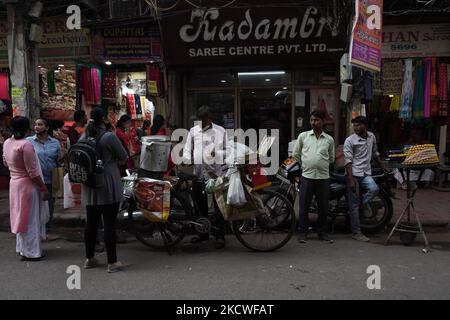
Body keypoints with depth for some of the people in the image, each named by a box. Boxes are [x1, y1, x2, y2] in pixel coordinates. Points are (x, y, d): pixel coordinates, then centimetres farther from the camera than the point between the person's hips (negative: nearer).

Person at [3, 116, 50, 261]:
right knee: (30, 219, 3)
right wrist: (44, 189, -15)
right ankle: (31, 252, 13)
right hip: (27, 185, -8)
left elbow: (5, 162, 18)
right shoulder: (26, 145, -22)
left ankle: (22, 248, 32)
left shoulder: (7, 143, 3)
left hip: (14, 183, 8)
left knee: (21, 217, 19)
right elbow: (33, 172, -21)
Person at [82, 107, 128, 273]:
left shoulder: (84, 137, 7)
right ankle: (112, 262, 6)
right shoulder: (109, 136, -13)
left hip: (89, 186, 7)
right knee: (109, 224, -1)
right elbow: (124, 157, -7)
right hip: (108, 187, -6)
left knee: (91, 223, 14)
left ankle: (89, 259, 26)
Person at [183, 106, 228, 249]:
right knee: (200, 205, 13)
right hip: (198, 174, 4)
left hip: (216, 174, -3)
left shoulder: (220, 131, 5)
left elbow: (227, 150, 4)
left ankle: (220, 236, 8)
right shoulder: (193, 131, 12)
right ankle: (203, 233, 28)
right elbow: (187, 149, 11)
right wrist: (187, 161, -7)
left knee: (219, 206, -1)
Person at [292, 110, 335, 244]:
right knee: (304, 206, 2)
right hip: (307, 176, -1)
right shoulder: (303, 136, 5)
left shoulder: (329, 139, 8)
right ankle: (303, 232, 13)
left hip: (323, 177, 1)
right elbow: (296, 154, 11)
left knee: (323, 207, 8)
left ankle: (322, 232, 21)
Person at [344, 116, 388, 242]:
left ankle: (365, 202, 6)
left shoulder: (372, 136, 10)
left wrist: (382, 167, 28)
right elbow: (348, 161, -12)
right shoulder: (350, 140, -7)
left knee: (374, 189, -28)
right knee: (354, 205, -2)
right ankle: (356, 232, 8)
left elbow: (375, 153, 25)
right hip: (353, 174, -4)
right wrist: (350, 179, -19)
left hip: (366, 173, 4)